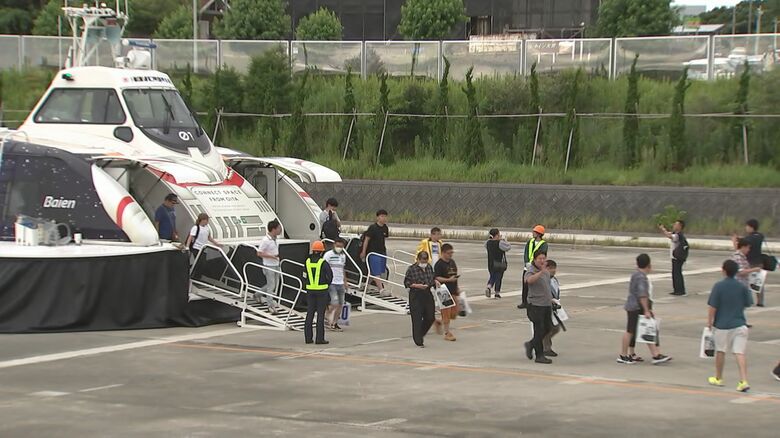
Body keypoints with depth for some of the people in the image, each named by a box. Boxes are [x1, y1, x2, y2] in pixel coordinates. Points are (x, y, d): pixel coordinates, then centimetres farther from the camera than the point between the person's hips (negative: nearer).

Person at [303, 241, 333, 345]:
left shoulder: (308, 261, 1)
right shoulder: (323, 262, -11)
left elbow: (305, 277, 5)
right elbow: (330, 276, -6)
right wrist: (327, 284, 12)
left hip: (310, 290, 4)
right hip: (322, 291, -4)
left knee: (310, 314, 9)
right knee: (320, 314, -1)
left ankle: (308, 337, 8)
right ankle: (320, 338, -3)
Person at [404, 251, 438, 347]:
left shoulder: (429, 267, 7)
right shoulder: (412, 269, -10)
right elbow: (406, 282, -8)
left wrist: (435, 281, -1)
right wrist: (416, 285, -21)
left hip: (428, 295, 6)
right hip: (416, 297, -6)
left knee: (430, 318, 8)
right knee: (417, 319, -3)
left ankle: (420, 334, 32)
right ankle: (418, 342, 5)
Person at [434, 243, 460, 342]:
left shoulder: (452, 262, 13)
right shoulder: (439, 264, -12)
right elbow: (436, 278, -18)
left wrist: (457, 288, 20)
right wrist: (449, 280, -26)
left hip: (453, 291, 8)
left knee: (454, 313, 8)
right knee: (446, 313, -2)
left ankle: (440, 321, 29)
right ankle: (447, 333, 5)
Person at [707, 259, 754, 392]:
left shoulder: (718, 286, -12)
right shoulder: (742, 287, -2)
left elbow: (713, 307, -12)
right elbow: (749, 303, 7)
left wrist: (709, 321, 1)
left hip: (722, 325, -2)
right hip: (739, 324, 2)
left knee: (720, 351, 16)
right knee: (740, 353, -2)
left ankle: (718, 378, 30)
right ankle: (744, 381, -14)